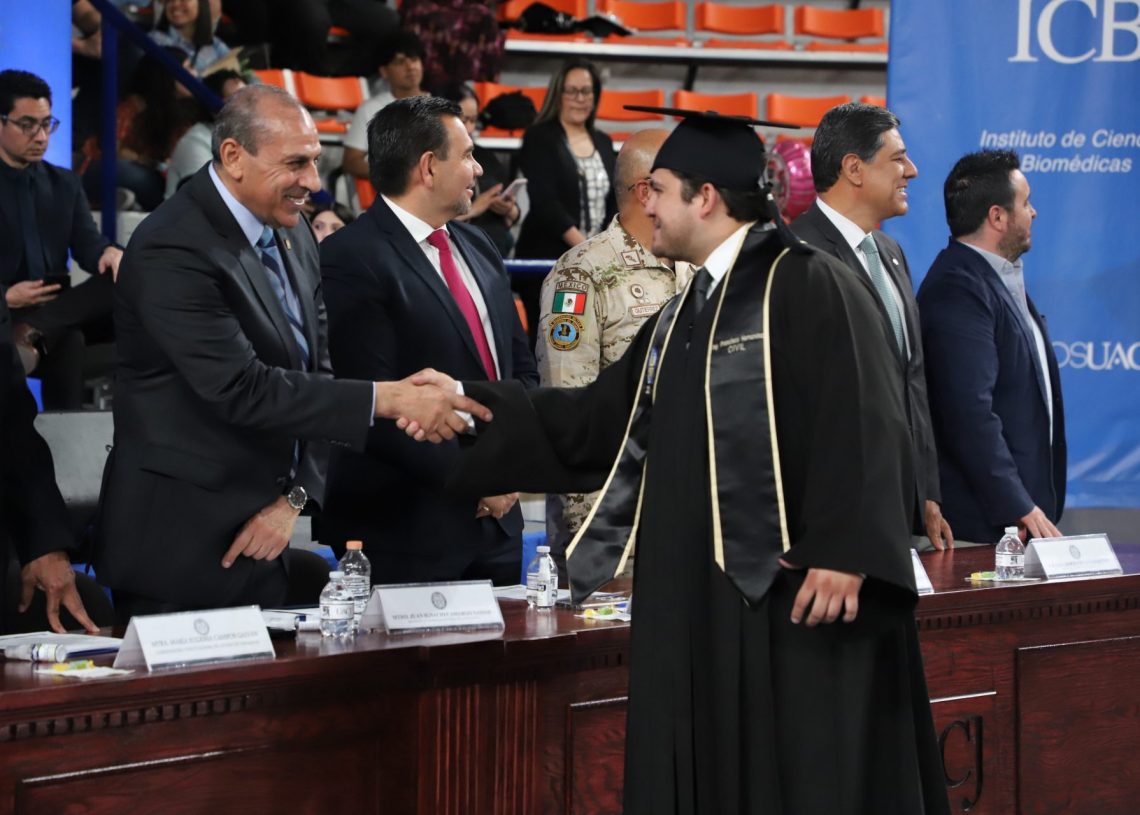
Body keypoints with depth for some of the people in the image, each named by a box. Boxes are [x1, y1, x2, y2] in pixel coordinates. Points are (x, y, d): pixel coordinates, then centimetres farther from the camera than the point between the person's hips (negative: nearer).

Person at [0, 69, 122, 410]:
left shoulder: (64, 183, 19)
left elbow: (87, 243, 5)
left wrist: (110, 252, -20)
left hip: (58, 309, 6)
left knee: (123, 278, -30)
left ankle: (35, 333, -47)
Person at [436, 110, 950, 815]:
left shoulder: (808, 285, -9)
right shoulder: (681, 318, 18)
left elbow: (862, 422, -18)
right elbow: (597, 420, 21)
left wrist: (845, 554, -25)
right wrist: (472, 401, 17)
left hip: (795, 591, -9)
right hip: (698, 601, 9)